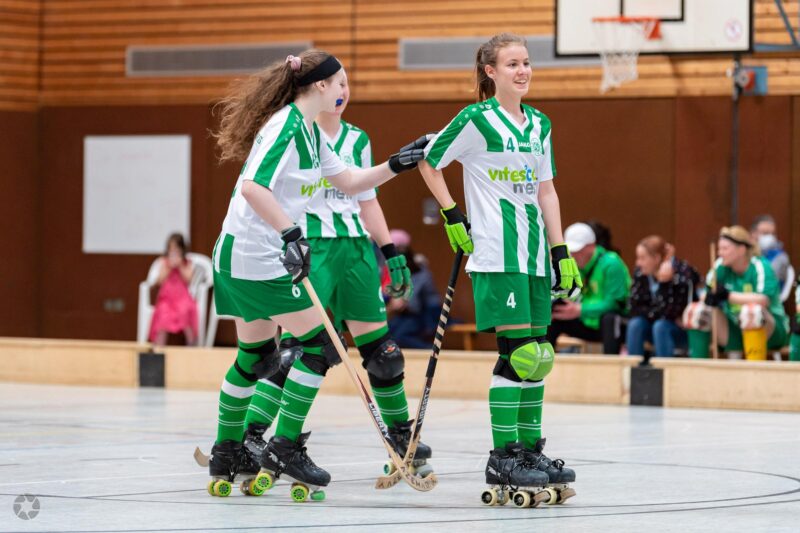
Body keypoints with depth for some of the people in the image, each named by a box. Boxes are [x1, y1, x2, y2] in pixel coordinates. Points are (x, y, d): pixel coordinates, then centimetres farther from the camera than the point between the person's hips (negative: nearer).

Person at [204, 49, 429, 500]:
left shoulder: (311, 132, 13)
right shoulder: (285, 125, -17)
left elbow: (348, 182, 20)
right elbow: (253, 187, -27)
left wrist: (398, 165, 11)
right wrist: (291, 234, -32)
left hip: (244, 258, 10)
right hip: (255, 256, -10)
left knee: (257, 356, 17)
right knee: (320, 345, -7)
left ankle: (228, 452, 24)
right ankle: (286, 447, -4)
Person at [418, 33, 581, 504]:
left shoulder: (539, 125, 14)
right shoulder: (476, 120, -6)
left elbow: (546, 190, 16)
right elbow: (430, 161, 2)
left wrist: (561, 251, 11)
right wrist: (452, 216, -1)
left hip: (534, 252, 7)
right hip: (496, 254, -7)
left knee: (538, 354, 8)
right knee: (517, 350, -12)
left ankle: (530, 449, 17)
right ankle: (502, 459, -7)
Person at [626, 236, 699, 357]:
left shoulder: (683, 273, -23)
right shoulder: (640, 273, -8)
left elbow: (675, 312, -28)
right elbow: (636, 308, -9)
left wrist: (664, 283, -34)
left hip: (685, 329, -5)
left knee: (660, 326, -32)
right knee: (635, 324, -23)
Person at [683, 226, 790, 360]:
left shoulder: (760, 267, -18)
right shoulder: (720, 266, -3)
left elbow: (764, 300, -33)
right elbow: (707, 295, -5)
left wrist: (728, 295, -33)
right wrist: (710, 298, -29)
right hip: (735, 329, 5)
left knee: (752, 310, -36)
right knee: (696, 312, -10)